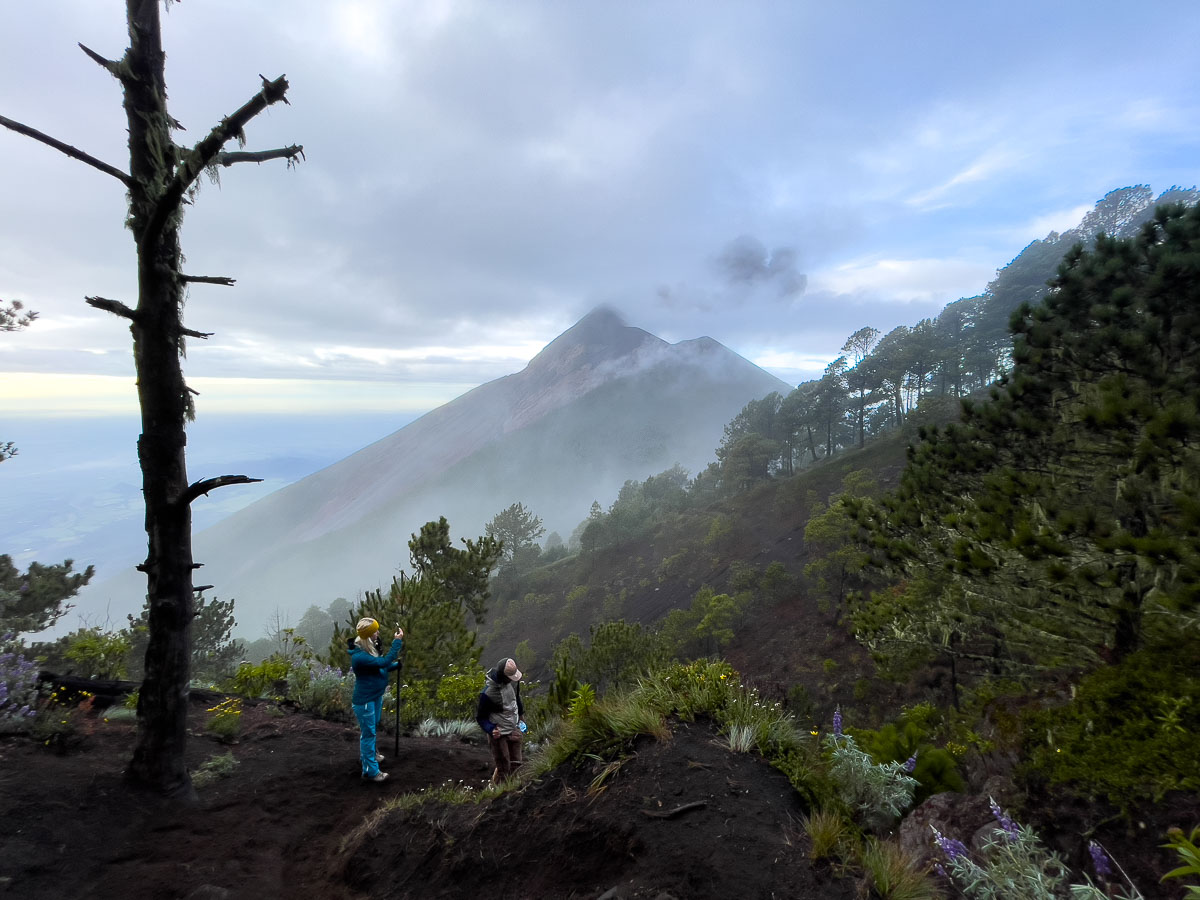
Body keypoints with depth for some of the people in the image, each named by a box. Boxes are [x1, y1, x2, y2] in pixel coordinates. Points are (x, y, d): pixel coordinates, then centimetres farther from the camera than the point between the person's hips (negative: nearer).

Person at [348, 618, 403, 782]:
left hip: (376, 695, 9)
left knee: (373, 728, 28)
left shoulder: (370, 648, -2)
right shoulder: (359, 656, -31)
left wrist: (398, 665, -7)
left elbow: (382, 668, 9)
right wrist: (397, 641, -31)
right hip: (365, 700, -9)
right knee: (368, 733, 3)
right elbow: (384, 662, -34)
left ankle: (369, 753, 50)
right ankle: (370, 771, 16)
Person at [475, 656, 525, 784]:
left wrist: (521, 713, 23)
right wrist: (491, 729, -30)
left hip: (515, 729, 6)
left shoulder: (513, 680, -10)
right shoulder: (488, 693, -29)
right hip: (499, 734, -6)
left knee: (515, 764, 14)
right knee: (503, 769, 3)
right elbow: (480, 717, -15)